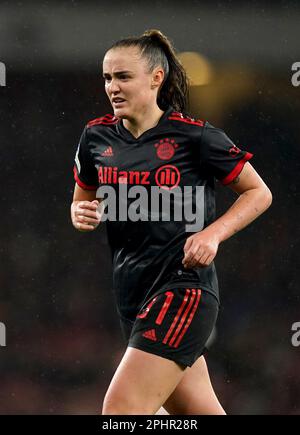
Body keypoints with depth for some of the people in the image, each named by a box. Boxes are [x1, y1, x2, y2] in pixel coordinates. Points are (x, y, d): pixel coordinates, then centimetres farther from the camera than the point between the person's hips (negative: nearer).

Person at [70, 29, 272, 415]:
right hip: (132, 294, 6)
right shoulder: (97, 137, 6)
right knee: (200, 413, 14)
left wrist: (213, 234, -14)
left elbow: (258, 193, 1)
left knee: (120, 410, -18)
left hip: (184, 287, -6)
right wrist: (82, 214, -4)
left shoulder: (195, 136, -8)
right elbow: (81, 203, 20)